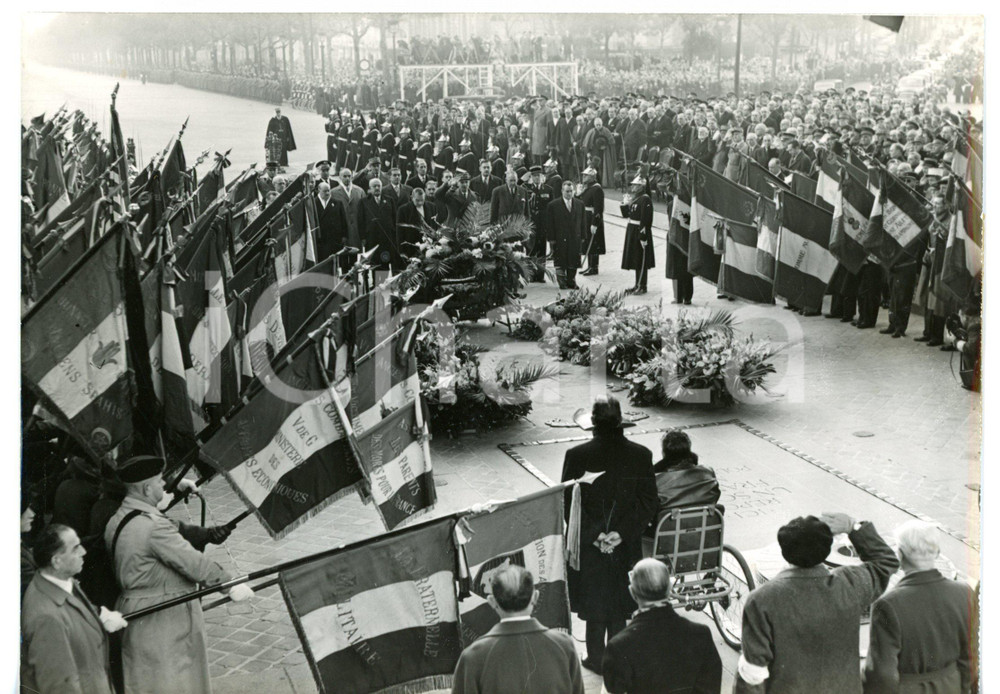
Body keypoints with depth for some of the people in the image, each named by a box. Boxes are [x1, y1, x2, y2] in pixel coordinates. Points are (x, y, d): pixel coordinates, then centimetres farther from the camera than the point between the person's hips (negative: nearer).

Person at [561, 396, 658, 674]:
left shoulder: (576, 456, -16)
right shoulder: (641, 455, -11)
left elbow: (569, 504, -14)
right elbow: (648, 504, -10)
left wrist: (593, 535, -11)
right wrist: (622, 533, -11)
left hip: (589, 548, -1)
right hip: (626, 547, 2)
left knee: (594, 604, 15)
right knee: (619, 604, 18)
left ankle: (597, 659, 26)